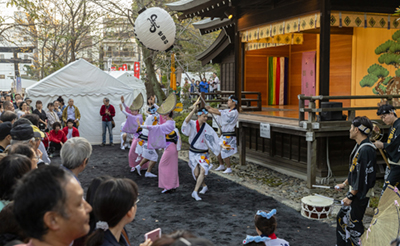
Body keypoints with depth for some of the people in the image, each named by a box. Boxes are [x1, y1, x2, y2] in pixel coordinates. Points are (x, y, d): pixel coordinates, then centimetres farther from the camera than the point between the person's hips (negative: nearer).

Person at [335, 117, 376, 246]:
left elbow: (363, 177, -25)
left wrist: (350, 196, -21)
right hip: (355, 192, 10)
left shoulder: (366, 150, -24)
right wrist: (344, 184, 24)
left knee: (353, 223, -2)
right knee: (342, 218, 16)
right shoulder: (359, 146, 9)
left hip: (360, 195, -10)